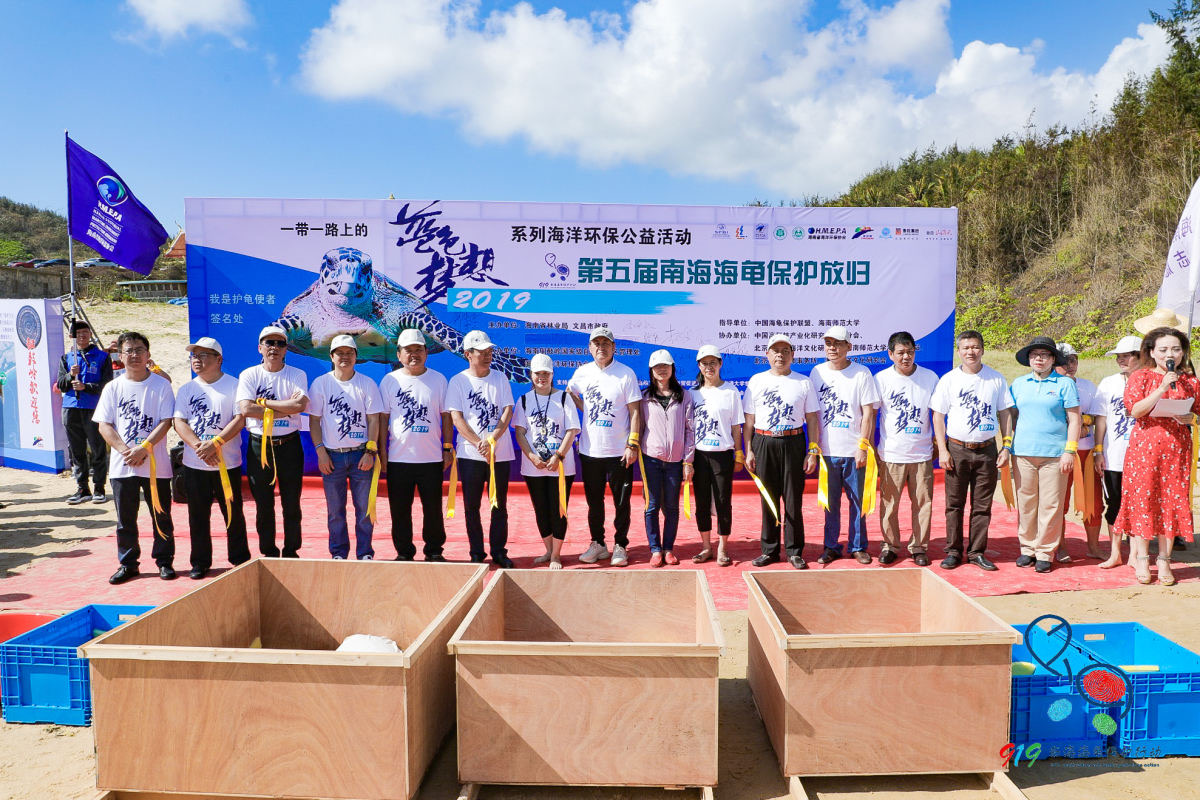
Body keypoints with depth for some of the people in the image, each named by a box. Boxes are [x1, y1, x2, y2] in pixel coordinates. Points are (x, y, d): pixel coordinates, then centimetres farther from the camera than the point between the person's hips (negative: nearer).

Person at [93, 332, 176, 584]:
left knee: (161, 516, 5)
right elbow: (104, 425, 2)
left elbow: (166, 422, -7)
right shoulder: (113, 388, 6)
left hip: (156, 464, -2)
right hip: (122, 465, 2)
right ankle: (128, 564, 22)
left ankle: (164, 561, 17)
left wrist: (144, 449, -16)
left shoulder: (161, 385, -1)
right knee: (125, 519, 10)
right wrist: (124, 450, -12)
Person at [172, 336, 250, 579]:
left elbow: (240, 420, -9)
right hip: (194, 464, 3)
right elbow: (179, 422, 2)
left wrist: (214, 444, -19)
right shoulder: (186, 389, 11)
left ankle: (240, 560, 18)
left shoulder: (234, 385, 0)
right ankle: (200, 562, 21)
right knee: (198, 516, 9)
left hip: (228, 463, -3)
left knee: (233, 513, 5)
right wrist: (199, 446, -14)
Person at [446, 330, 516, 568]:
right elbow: (456, 418, -6)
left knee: (500, 505, 6)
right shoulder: (458, 381, 1)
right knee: (472, 506, 5)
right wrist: (479, 444, -16)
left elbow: (507, 412, -1)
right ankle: (476, 553, 17)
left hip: (500, 454, 2)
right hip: (470, 455, -1)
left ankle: (499, 552, 17)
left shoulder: (500, 379, 7)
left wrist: (491, 440, -15)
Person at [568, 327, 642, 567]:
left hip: (619, 452, -3)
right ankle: (597, 544, 26)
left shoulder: (626, 374, -6)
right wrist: (588, 411, 9)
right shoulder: (582, 372, 5)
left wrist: (633, 444, -12)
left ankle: (620, 546, 18)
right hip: (590, 450, 4)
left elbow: (635, 412, -6)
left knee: (621, 502, 4)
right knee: (594, 501, 13)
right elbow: (569, 393, 24)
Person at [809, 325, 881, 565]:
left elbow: (868, 413, -3)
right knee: (830, 502, 9)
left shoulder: (861, 373, -2)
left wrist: (863, 446, -9)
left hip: (854, 451, -2)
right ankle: (831, 547, 20)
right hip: (826, 450, 2)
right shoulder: (817, 372, 7)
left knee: (858, 501, 5)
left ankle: (858, 547, 19)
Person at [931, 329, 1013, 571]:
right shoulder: (948, 379, 2)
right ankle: (953, 551, 13)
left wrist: (1006, 447, 5)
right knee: (954, 504, 3)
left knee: (982, 505, 5)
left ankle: (977, 552, 16)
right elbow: (938, 416, 3)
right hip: (957, 449, -1)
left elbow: (1005, 413, 11)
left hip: (987, 450, 1)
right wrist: (942, 449, -4)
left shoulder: (996, 379, 6)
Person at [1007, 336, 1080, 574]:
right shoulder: (1019, 384, 13)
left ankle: (1045, 552, 8)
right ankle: (1027, 549, 16)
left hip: (1054, 454, -3)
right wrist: (1007, 446, 9)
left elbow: (1074, 420, 2)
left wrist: (1070, 451, -5)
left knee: (1051, 505, -1)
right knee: (1025, 503, 6)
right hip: (1023, 452, 3)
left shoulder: (1064, 383, 4)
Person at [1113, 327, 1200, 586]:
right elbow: (1135, 410, -12)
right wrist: (1162, 387, -18)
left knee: (1172, 501, 3)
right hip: (1145, 446, -2)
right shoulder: (1141, 377, 1)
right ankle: (1141, 559, 11)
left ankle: (1164, 561, 12)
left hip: (1177, 448, 2)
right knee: (1143, 499, 0)